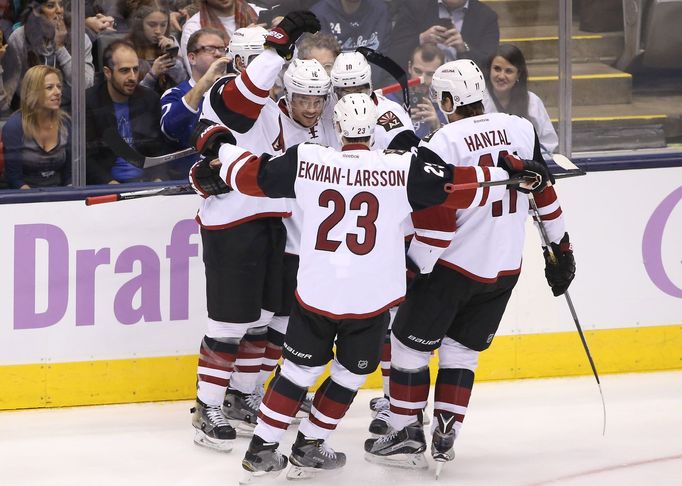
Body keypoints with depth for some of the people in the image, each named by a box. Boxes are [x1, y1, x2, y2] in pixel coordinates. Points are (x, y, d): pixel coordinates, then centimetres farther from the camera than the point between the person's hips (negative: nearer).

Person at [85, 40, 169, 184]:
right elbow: (86, 155, -4)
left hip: (147, 181, 3)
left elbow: (160, 149, 12)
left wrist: (158, 179, -6)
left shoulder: (150, 99, 11)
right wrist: (109, 182, -18)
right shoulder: (88, 102, 0)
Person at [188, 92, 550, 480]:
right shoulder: (402, 168, -12)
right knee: (351, 372, 20)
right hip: (371, 299, -2)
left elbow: (252, 175, 4)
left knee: (302, 366, 19)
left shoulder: (305, 160, -7)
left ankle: (262, 448, 20)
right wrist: (514, 172, -2)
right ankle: (309, 447, 24)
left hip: (315, 292, 2)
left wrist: (219, 146, 21)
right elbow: (460, 188, -11)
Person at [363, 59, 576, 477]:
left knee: (410, 345, 9)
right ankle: (445, 438, 13)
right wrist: (559, 248, 17)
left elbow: (437, 222, -18)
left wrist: (414, 268, -7)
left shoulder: (443, 145, -17)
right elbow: (545, 193, 7)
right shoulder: (522, 130, -1)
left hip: (453, 266, -6)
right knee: (461, 350, 17)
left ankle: (407, 434, 12)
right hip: (505, 269, 6)